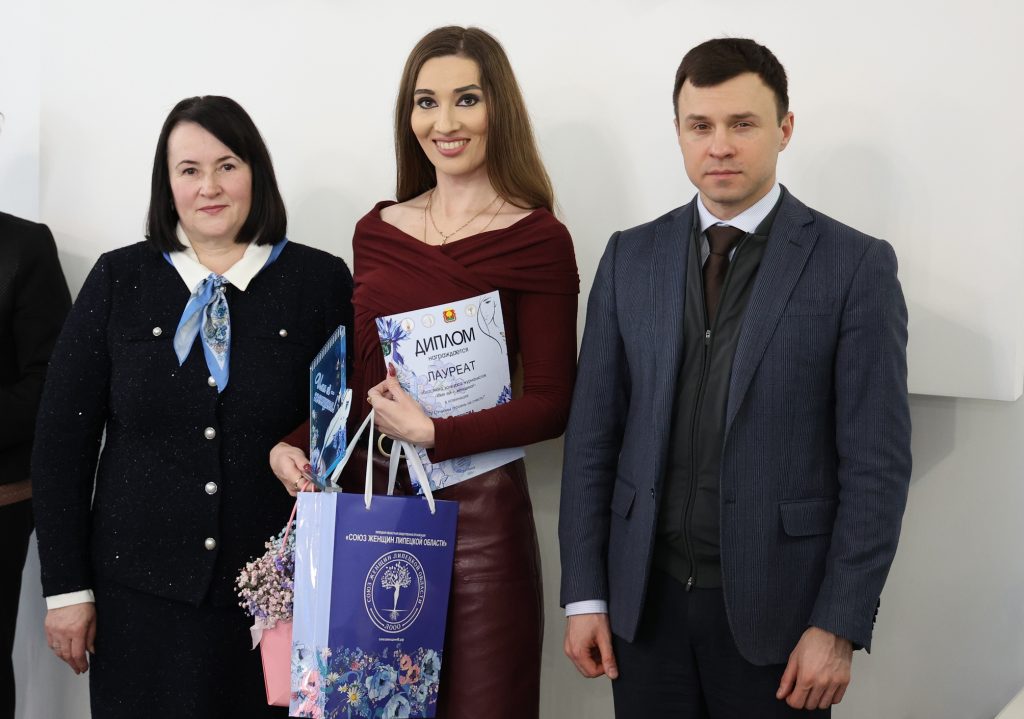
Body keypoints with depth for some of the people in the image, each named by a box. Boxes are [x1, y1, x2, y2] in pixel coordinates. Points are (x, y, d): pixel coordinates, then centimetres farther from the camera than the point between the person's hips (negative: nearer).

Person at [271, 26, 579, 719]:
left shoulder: (537, 239, -7)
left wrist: (435, 434, -16)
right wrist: (293, 446, 0)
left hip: (476, 503, -4)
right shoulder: (377, 231, 8)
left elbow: (551, 404, -8)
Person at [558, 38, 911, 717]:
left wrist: (839, 627, -11)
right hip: (646, 597, 3)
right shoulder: (631, 258, 5)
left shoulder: (855, 266, -5)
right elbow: (594, 432, 5)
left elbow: (877, 462, -7)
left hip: (777, 608, -2)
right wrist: (585, 594, 2)